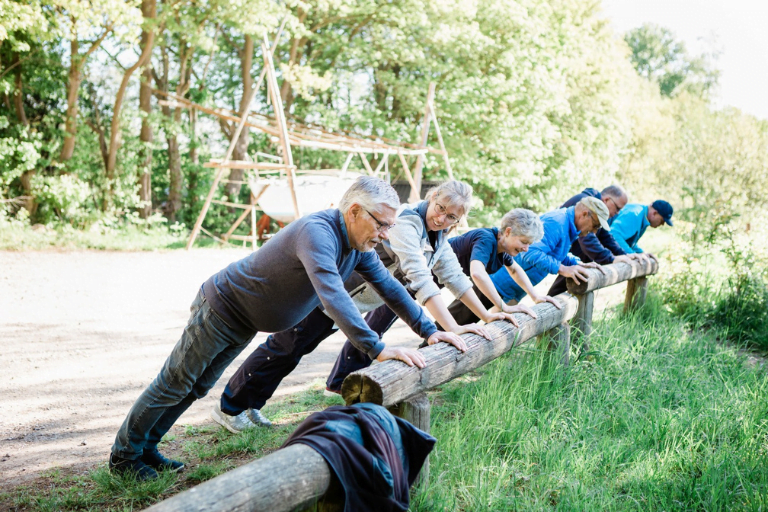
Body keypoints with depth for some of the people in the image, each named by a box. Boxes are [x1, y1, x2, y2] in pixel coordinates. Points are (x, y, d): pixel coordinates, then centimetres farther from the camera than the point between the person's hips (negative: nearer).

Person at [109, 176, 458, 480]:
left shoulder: (359, 244, -6)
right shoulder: (317, 232, -36)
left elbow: (388, 286, 3)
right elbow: (331, 296, -48)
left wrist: (430, 331, -1)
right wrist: (377, 350, -51)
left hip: (244, 324, 9)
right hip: (223, 307, -9)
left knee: (196, 389, 19)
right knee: (174, 384, 5)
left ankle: (146, 448, 34)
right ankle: (123, 455, 21)